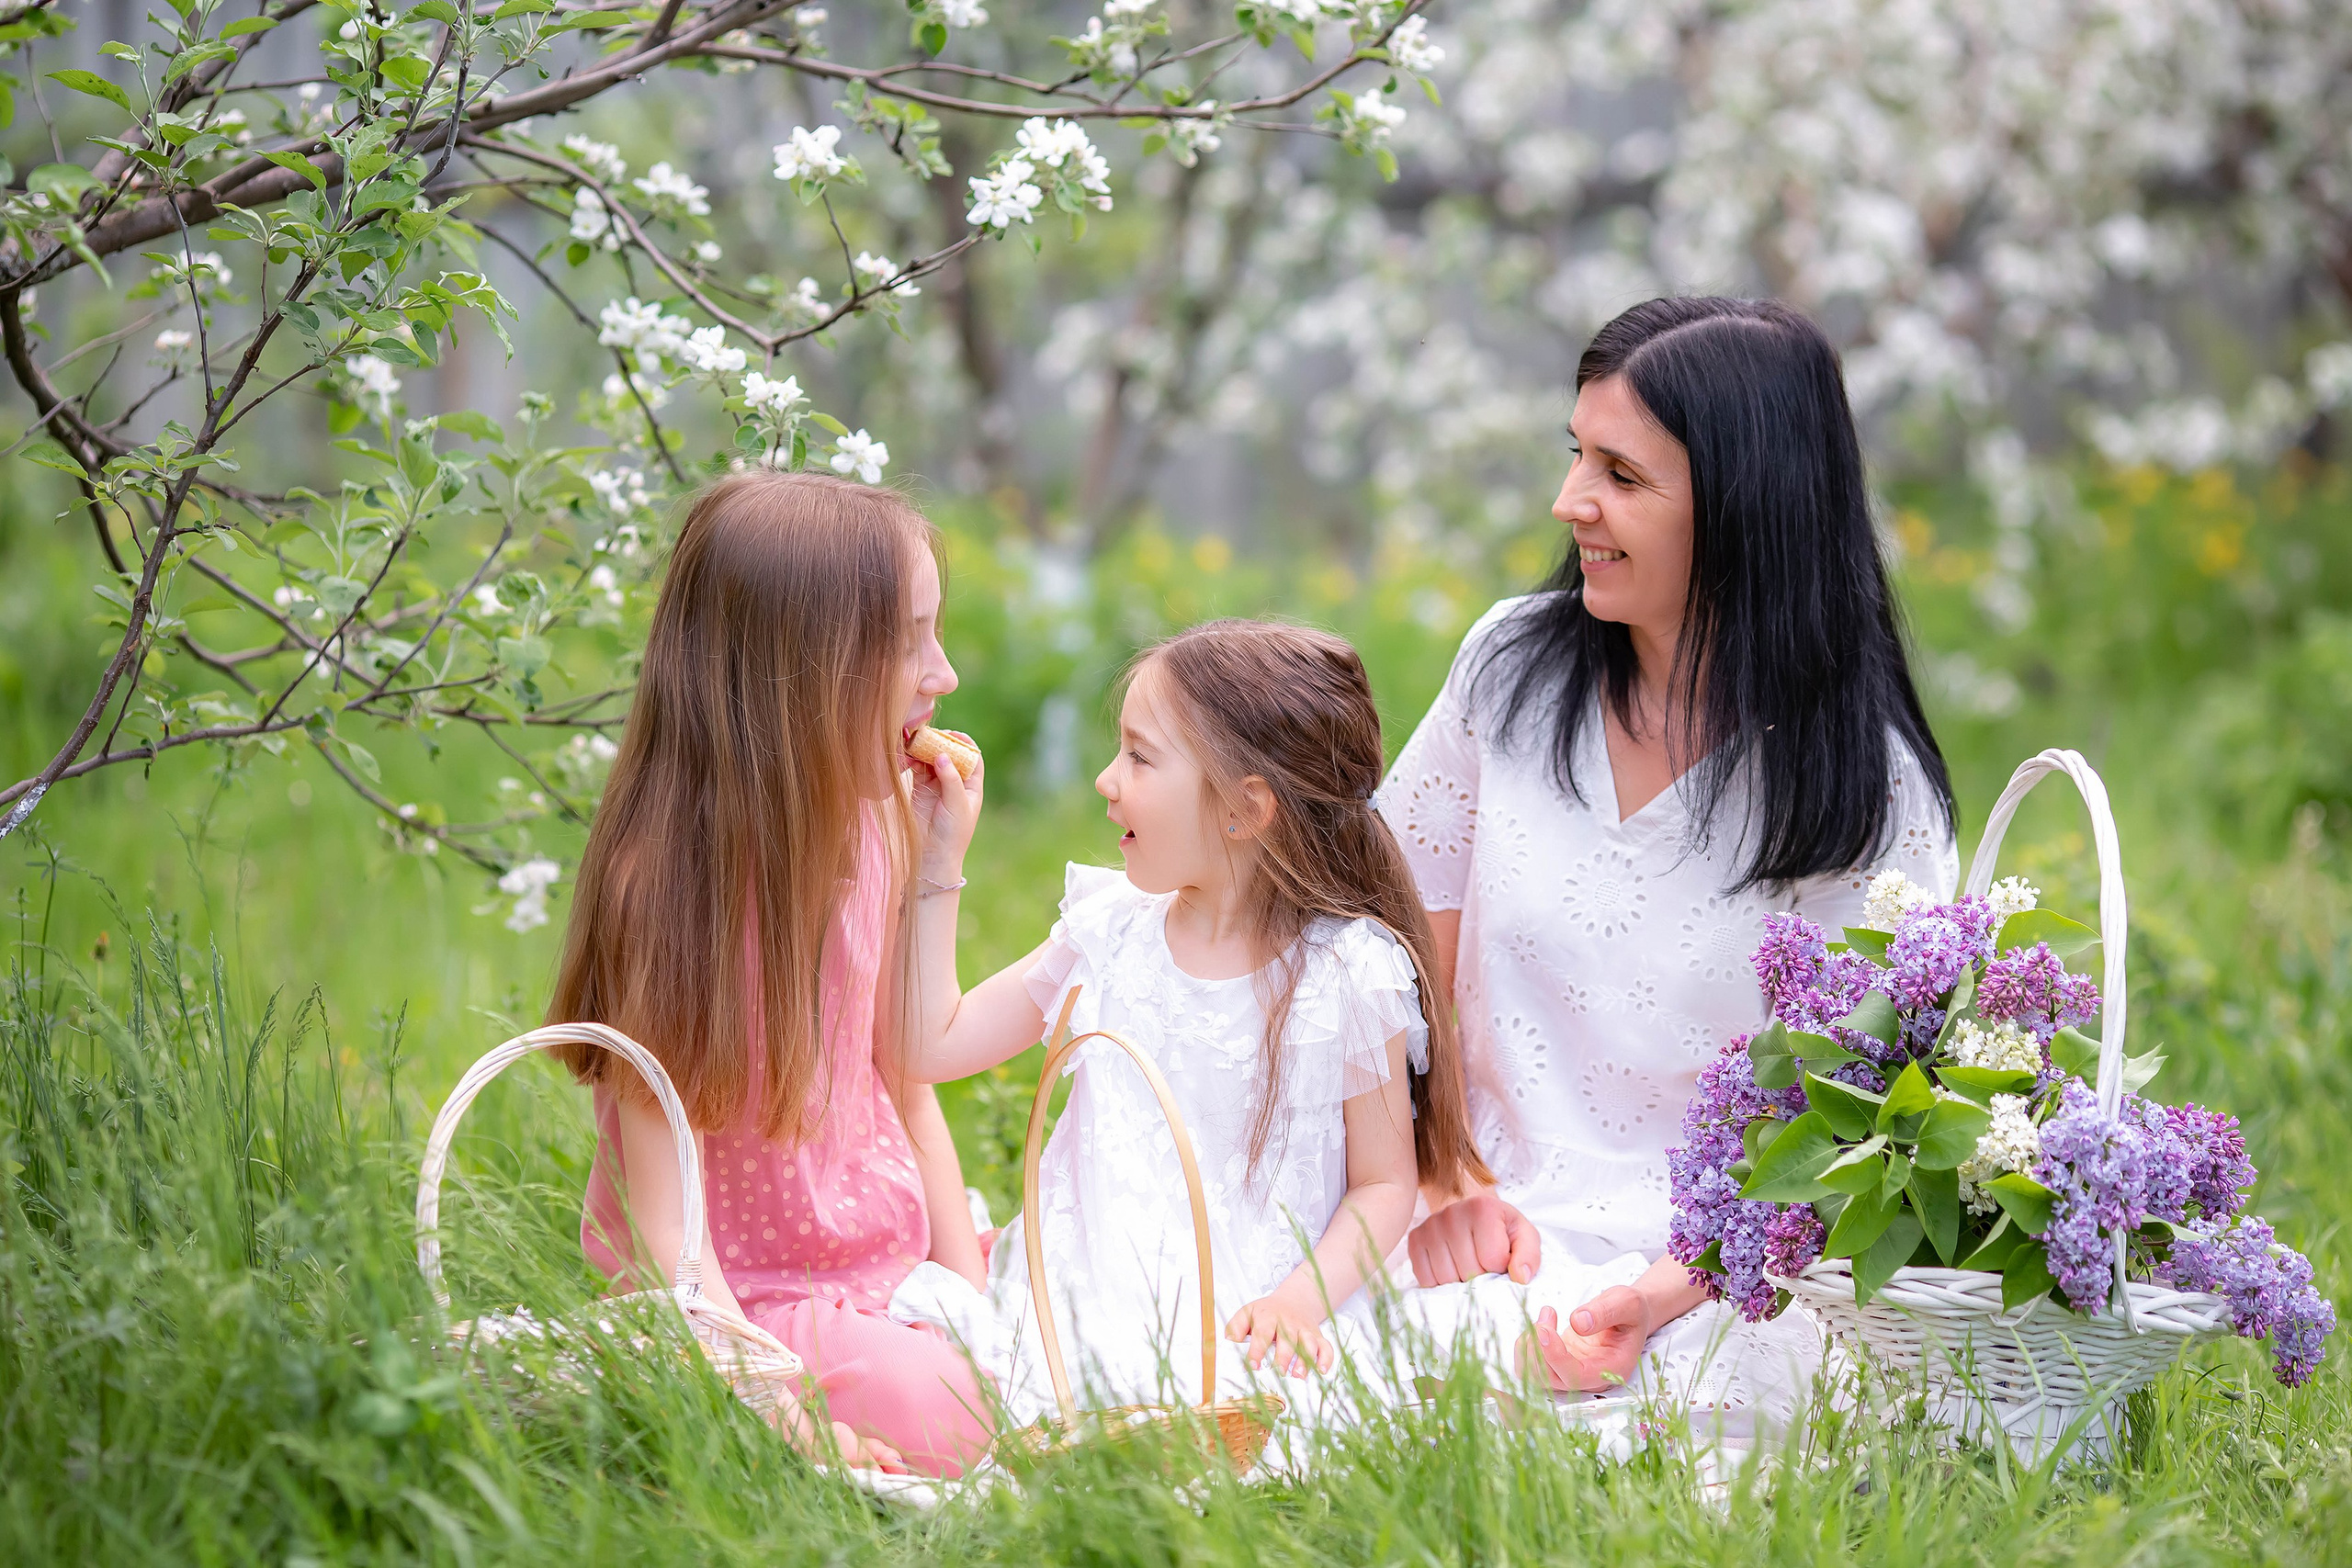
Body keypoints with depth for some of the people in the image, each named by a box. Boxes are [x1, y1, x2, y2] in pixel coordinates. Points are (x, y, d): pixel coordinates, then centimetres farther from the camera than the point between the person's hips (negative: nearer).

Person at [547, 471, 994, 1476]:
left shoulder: (875, 829, 1)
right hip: (746, 1302, -7)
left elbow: (905, 1083, 9)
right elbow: (660, 1212, -22)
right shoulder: (667, 875, -20)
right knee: (951, 1418, -25)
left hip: (891, 1267, 7)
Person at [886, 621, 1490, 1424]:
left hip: (1249, 1320, -3)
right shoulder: (1110, 933, 10)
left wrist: (1302, 1299, -17)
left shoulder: (1348, 975, -4)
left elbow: (1384, 1182, 1)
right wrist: (937, 868, 11)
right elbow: (929, 1046, 16)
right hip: (1092, 1292, 4)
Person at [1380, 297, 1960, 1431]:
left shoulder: (1864, 792, -8)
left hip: (1715, 1284, -4)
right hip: (1494, 1239, 4)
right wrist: (1441, 1185, -5)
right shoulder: (1513, 668, 3)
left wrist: (1671, 1290, -21)